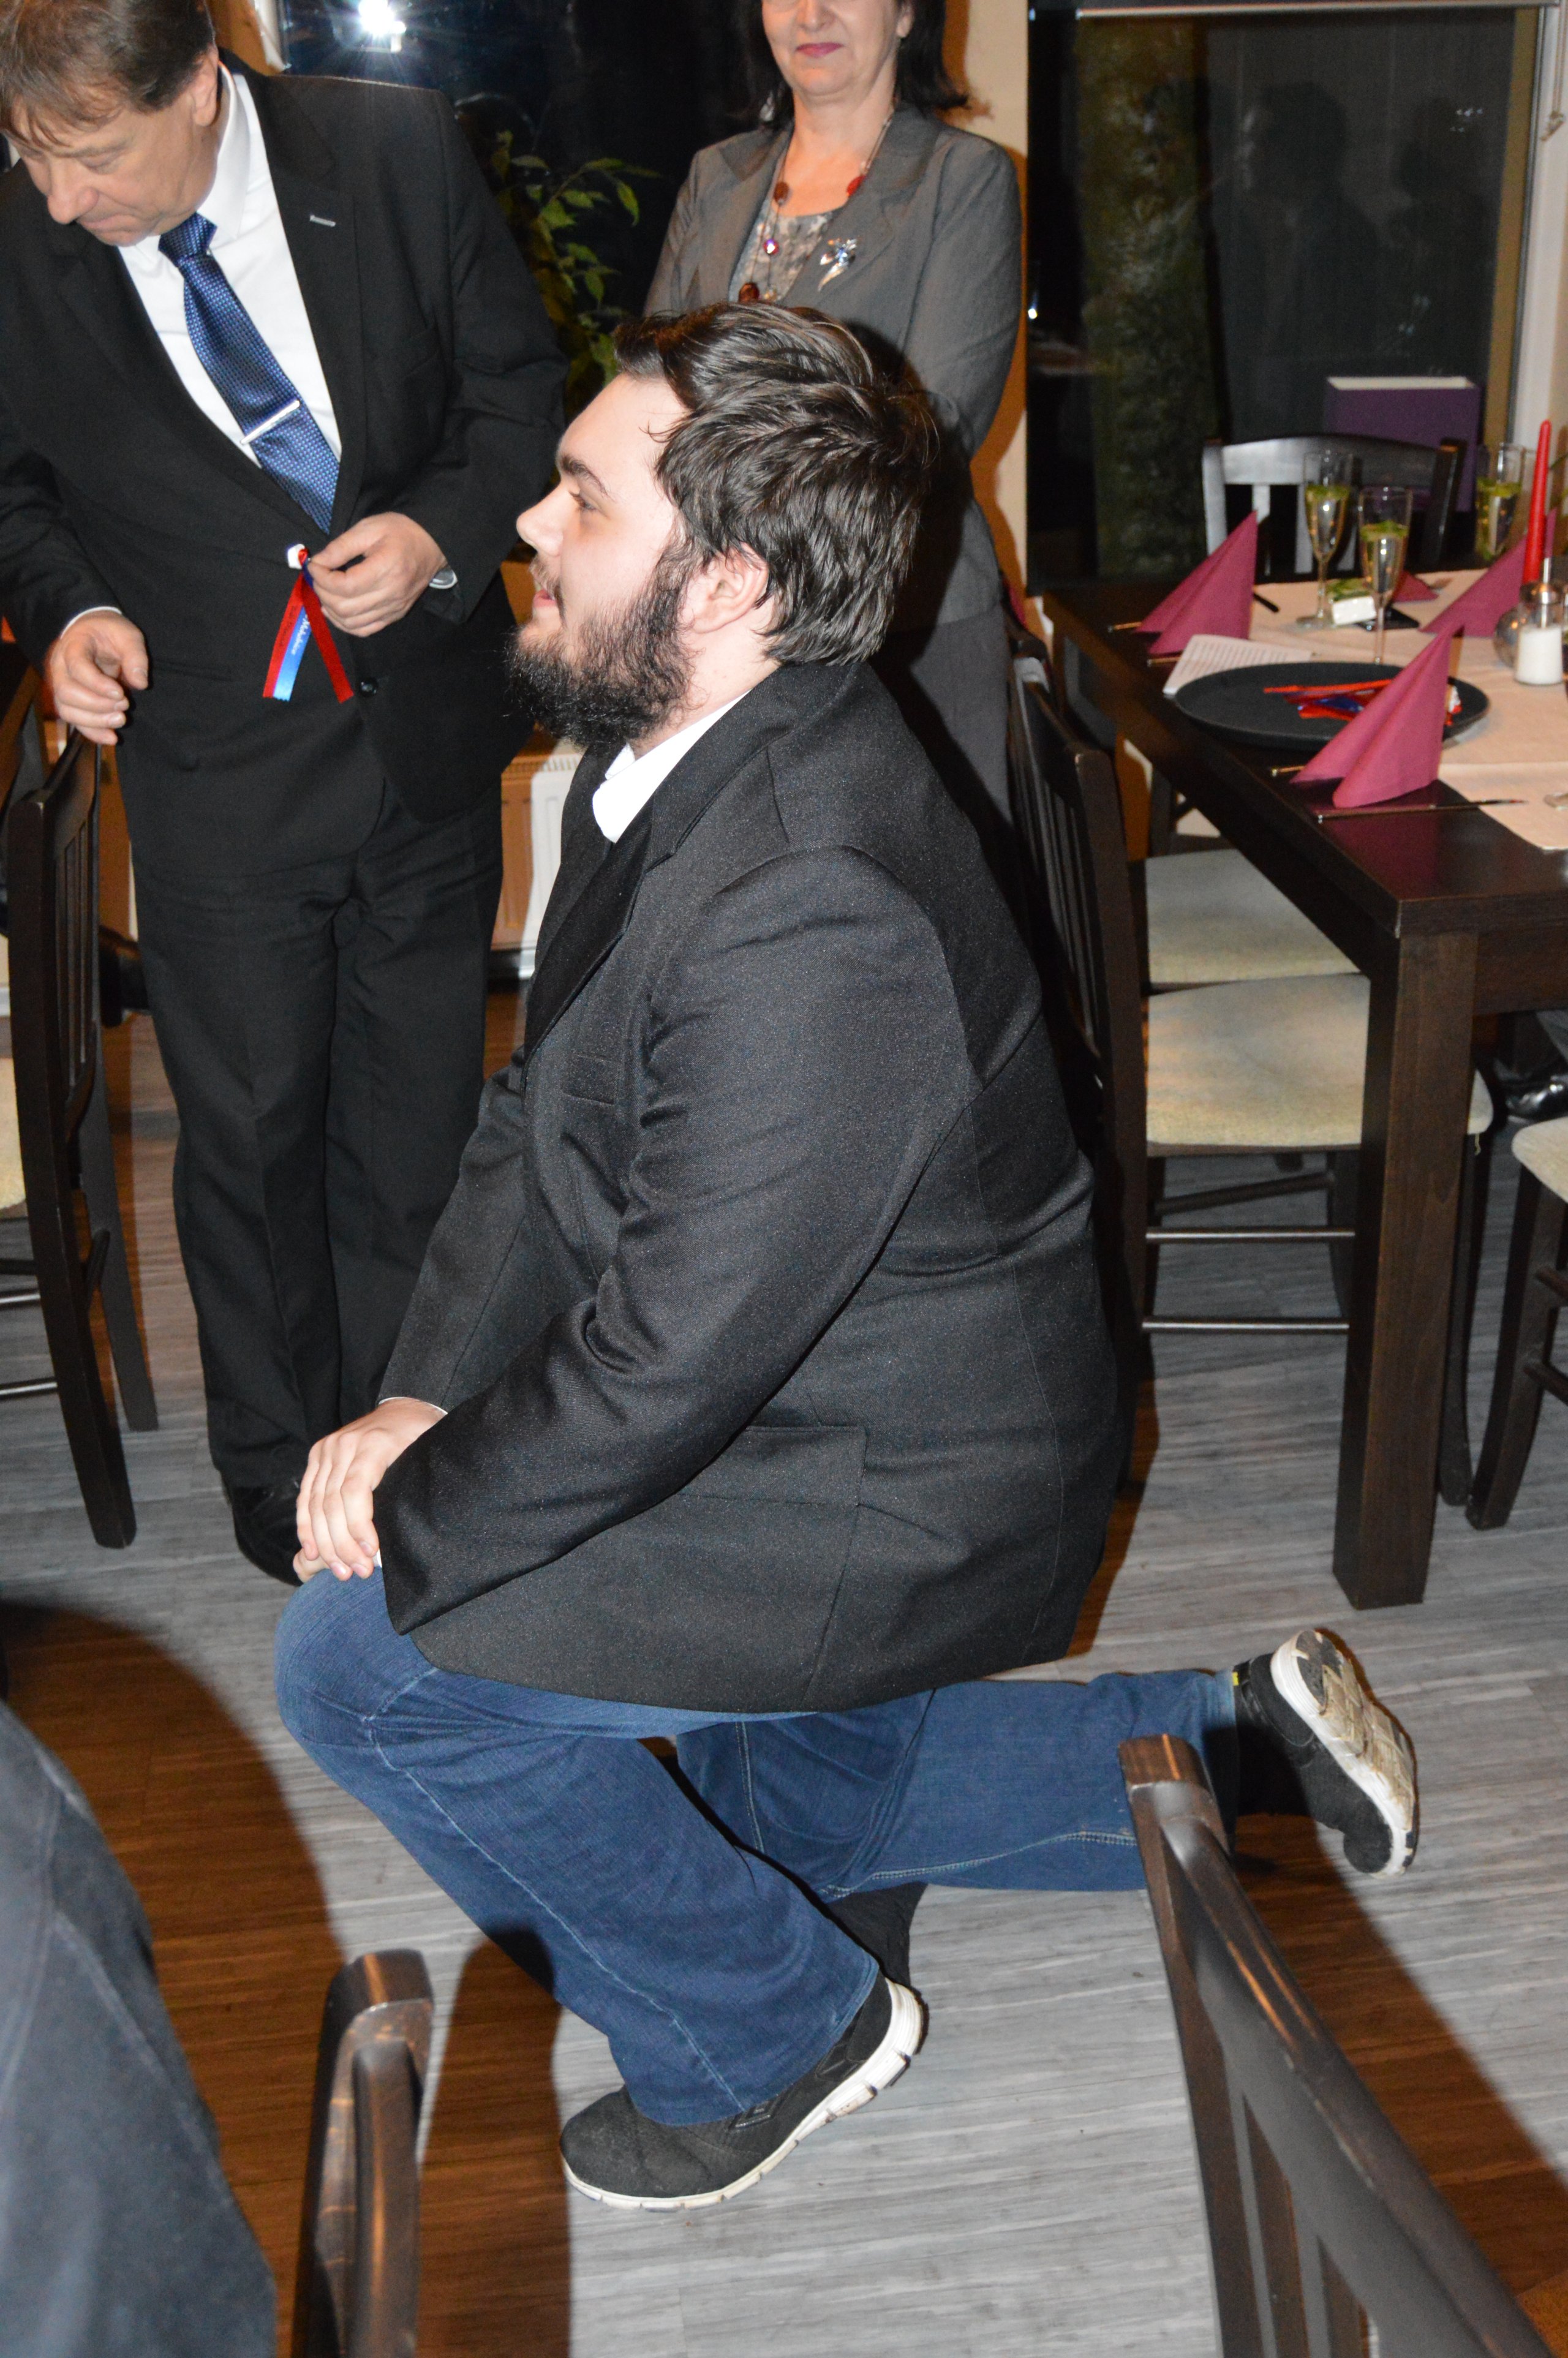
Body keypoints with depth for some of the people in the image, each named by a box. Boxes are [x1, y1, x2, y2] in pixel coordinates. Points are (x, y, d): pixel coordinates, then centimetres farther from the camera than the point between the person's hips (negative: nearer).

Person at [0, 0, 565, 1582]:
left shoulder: (397, 153, -8)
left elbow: (519, 384, 2)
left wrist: (444, 529, -16)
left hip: (424, 729, 1)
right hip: (215, 764, -1)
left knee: (417, 1111, 13)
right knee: (248, 1129, 8)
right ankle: (280, 1466, 30)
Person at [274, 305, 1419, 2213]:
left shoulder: (814, 912, -35)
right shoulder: (661, 760, -3)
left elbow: (674, 1356, -31)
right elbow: (539, 1113, 2)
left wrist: (410, 1520, -17)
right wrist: (420, 1399, -9)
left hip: (899, 1503, -10)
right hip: (805, 1416, 10)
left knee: (361, 1661, -12)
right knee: (781, 1808, 30)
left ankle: (767, 2029, 8)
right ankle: (1237, 1744, 34)